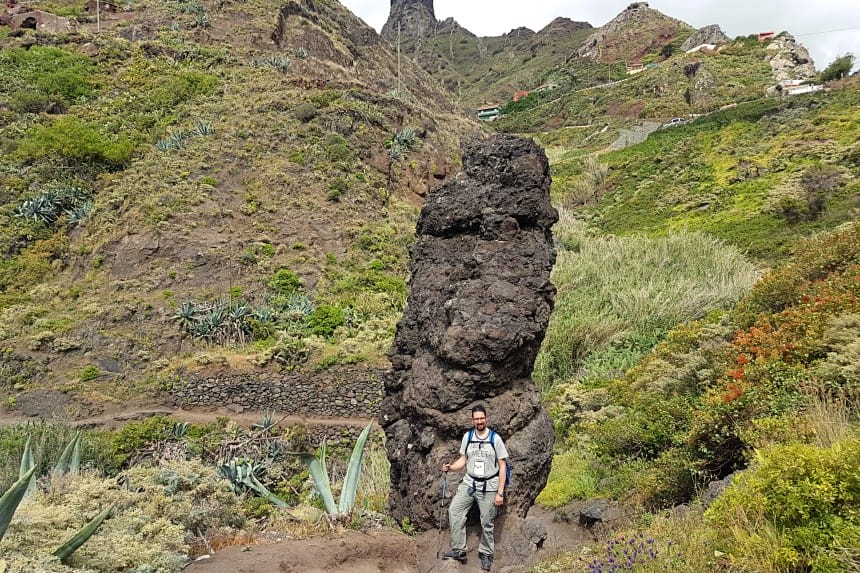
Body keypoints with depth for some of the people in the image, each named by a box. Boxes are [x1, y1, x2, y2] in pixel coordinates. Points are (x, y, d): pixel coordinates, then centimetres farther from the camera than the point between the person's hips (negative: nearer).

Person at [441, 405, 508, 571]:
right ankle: (458, 550, -4)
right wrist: (450, 467, -13)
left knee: (486, 523, 5)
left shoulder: (495, 438, -9)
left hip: (489, 487, -3)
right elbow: (463, 460, 9)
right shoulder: (467, 436, 1)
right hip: (469, 483, 3)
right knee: (454, 510, -12)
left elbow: (502, 466, -7)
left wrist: (500, 493, -10)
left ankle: (486, 554, 25)